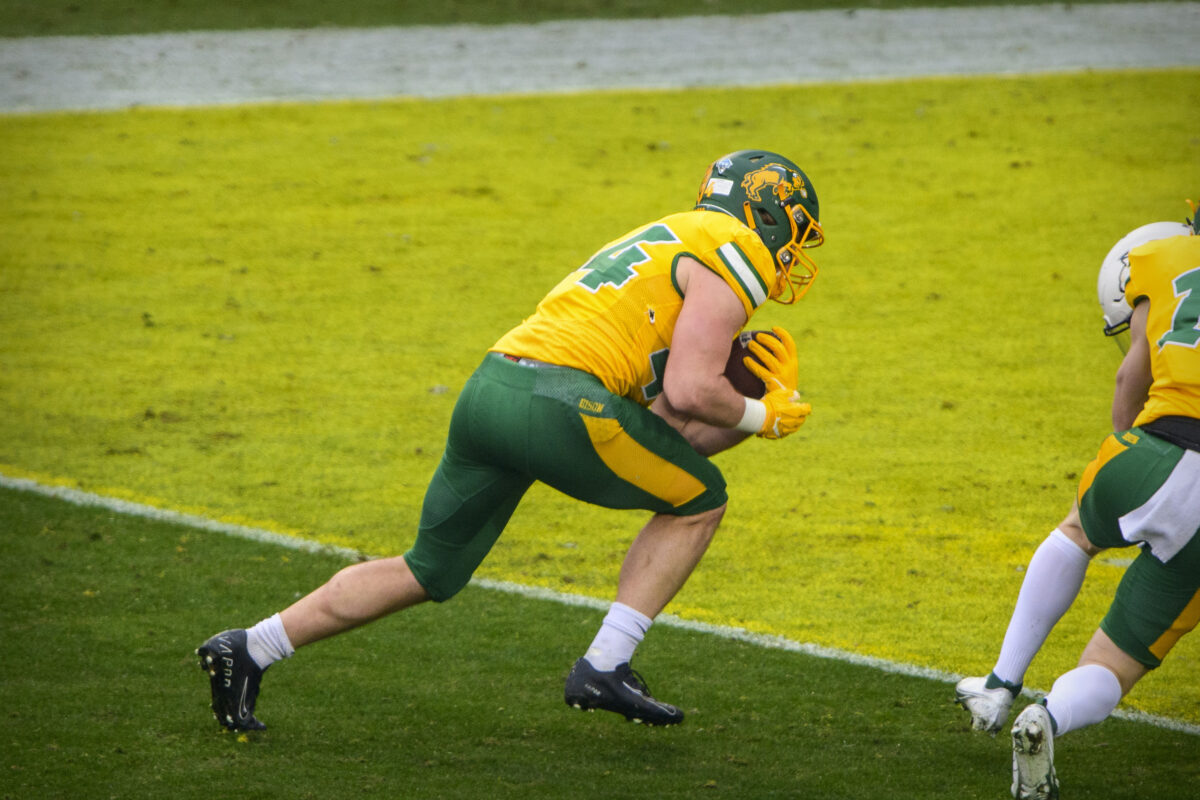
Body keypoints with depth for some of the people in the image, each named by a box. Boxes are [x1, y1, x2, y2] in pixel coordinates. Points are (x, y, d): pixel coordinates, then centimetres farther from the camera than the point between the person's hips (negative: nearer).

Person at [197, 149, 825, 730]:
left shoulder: (663, 246, 32)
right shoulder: (735, 253, 4)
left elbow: (662, 427, 28)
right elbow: (690, 391, -9)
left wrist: (761, 405, 21)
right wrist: (760, 418, 9)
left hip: (487, 391, 9)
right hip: (557, 401, -8)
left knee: (431, 572, 21)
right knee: (698, 502, 12)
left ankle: (248, 650, 18)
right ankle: (603, 668, 6)